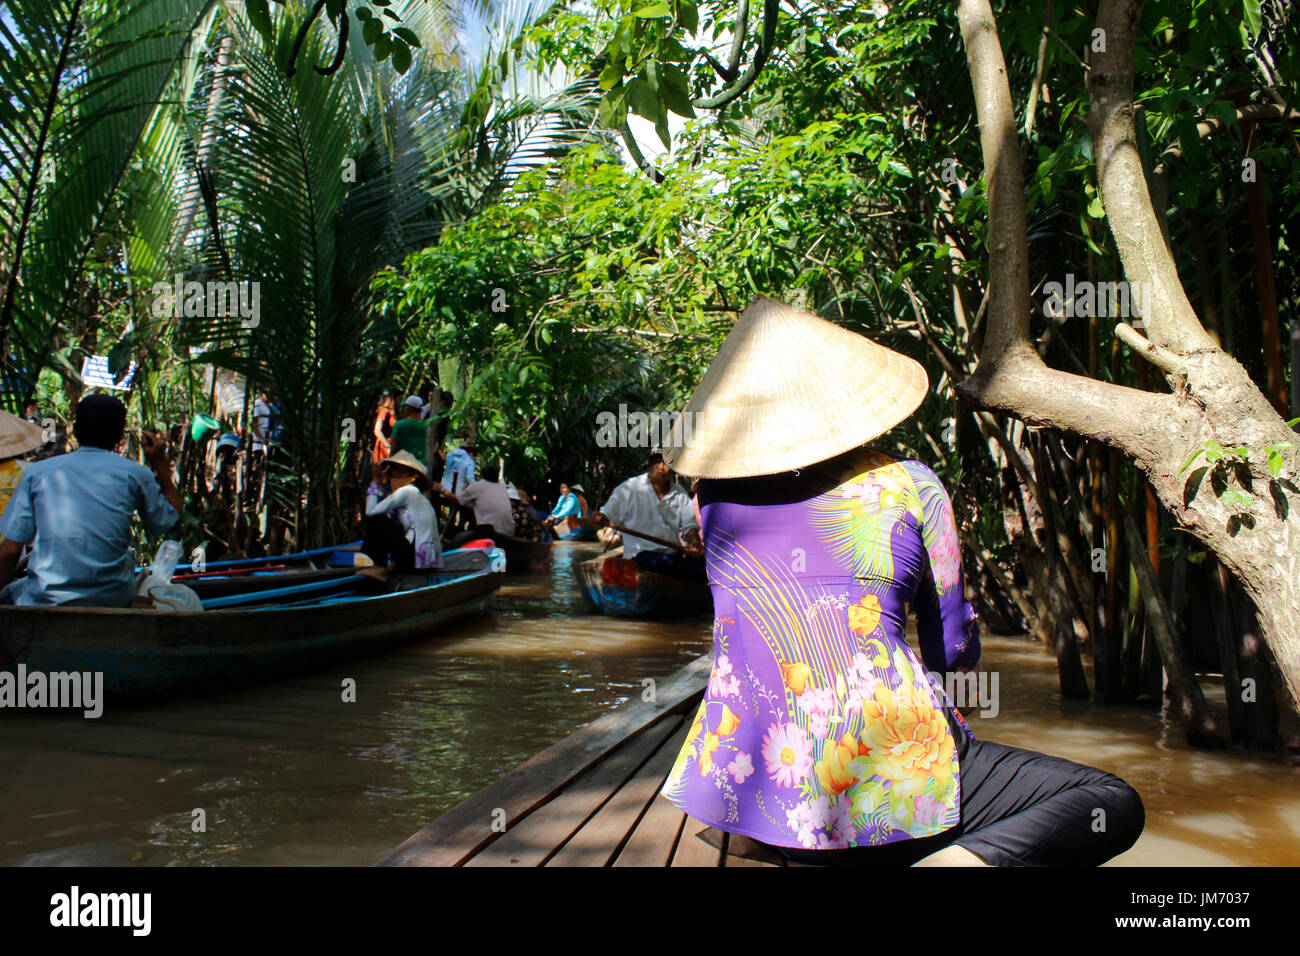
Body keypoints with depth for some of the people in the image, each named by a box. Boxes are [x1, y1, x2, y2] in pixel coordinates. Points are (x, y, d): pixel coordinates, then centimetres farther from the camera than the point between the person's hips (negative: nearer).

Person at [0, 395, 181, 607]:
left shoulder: (37, 472, 4)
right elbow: (172, 520, 16)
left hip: (44, 603, 0)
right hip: (113, 601, 1)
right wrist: (160, 463, 21)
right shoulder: (135, 474, 1)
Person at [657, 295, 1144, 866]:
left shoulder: (712, 492, 4)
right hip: (886, 790, -5)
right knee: (1114, 803, 7)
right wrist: (963, 652, 28)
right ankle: (951, 860, -15)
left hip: (752, 793, 6)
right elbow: (955, 650, 4)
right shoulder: (908, 486, -5)